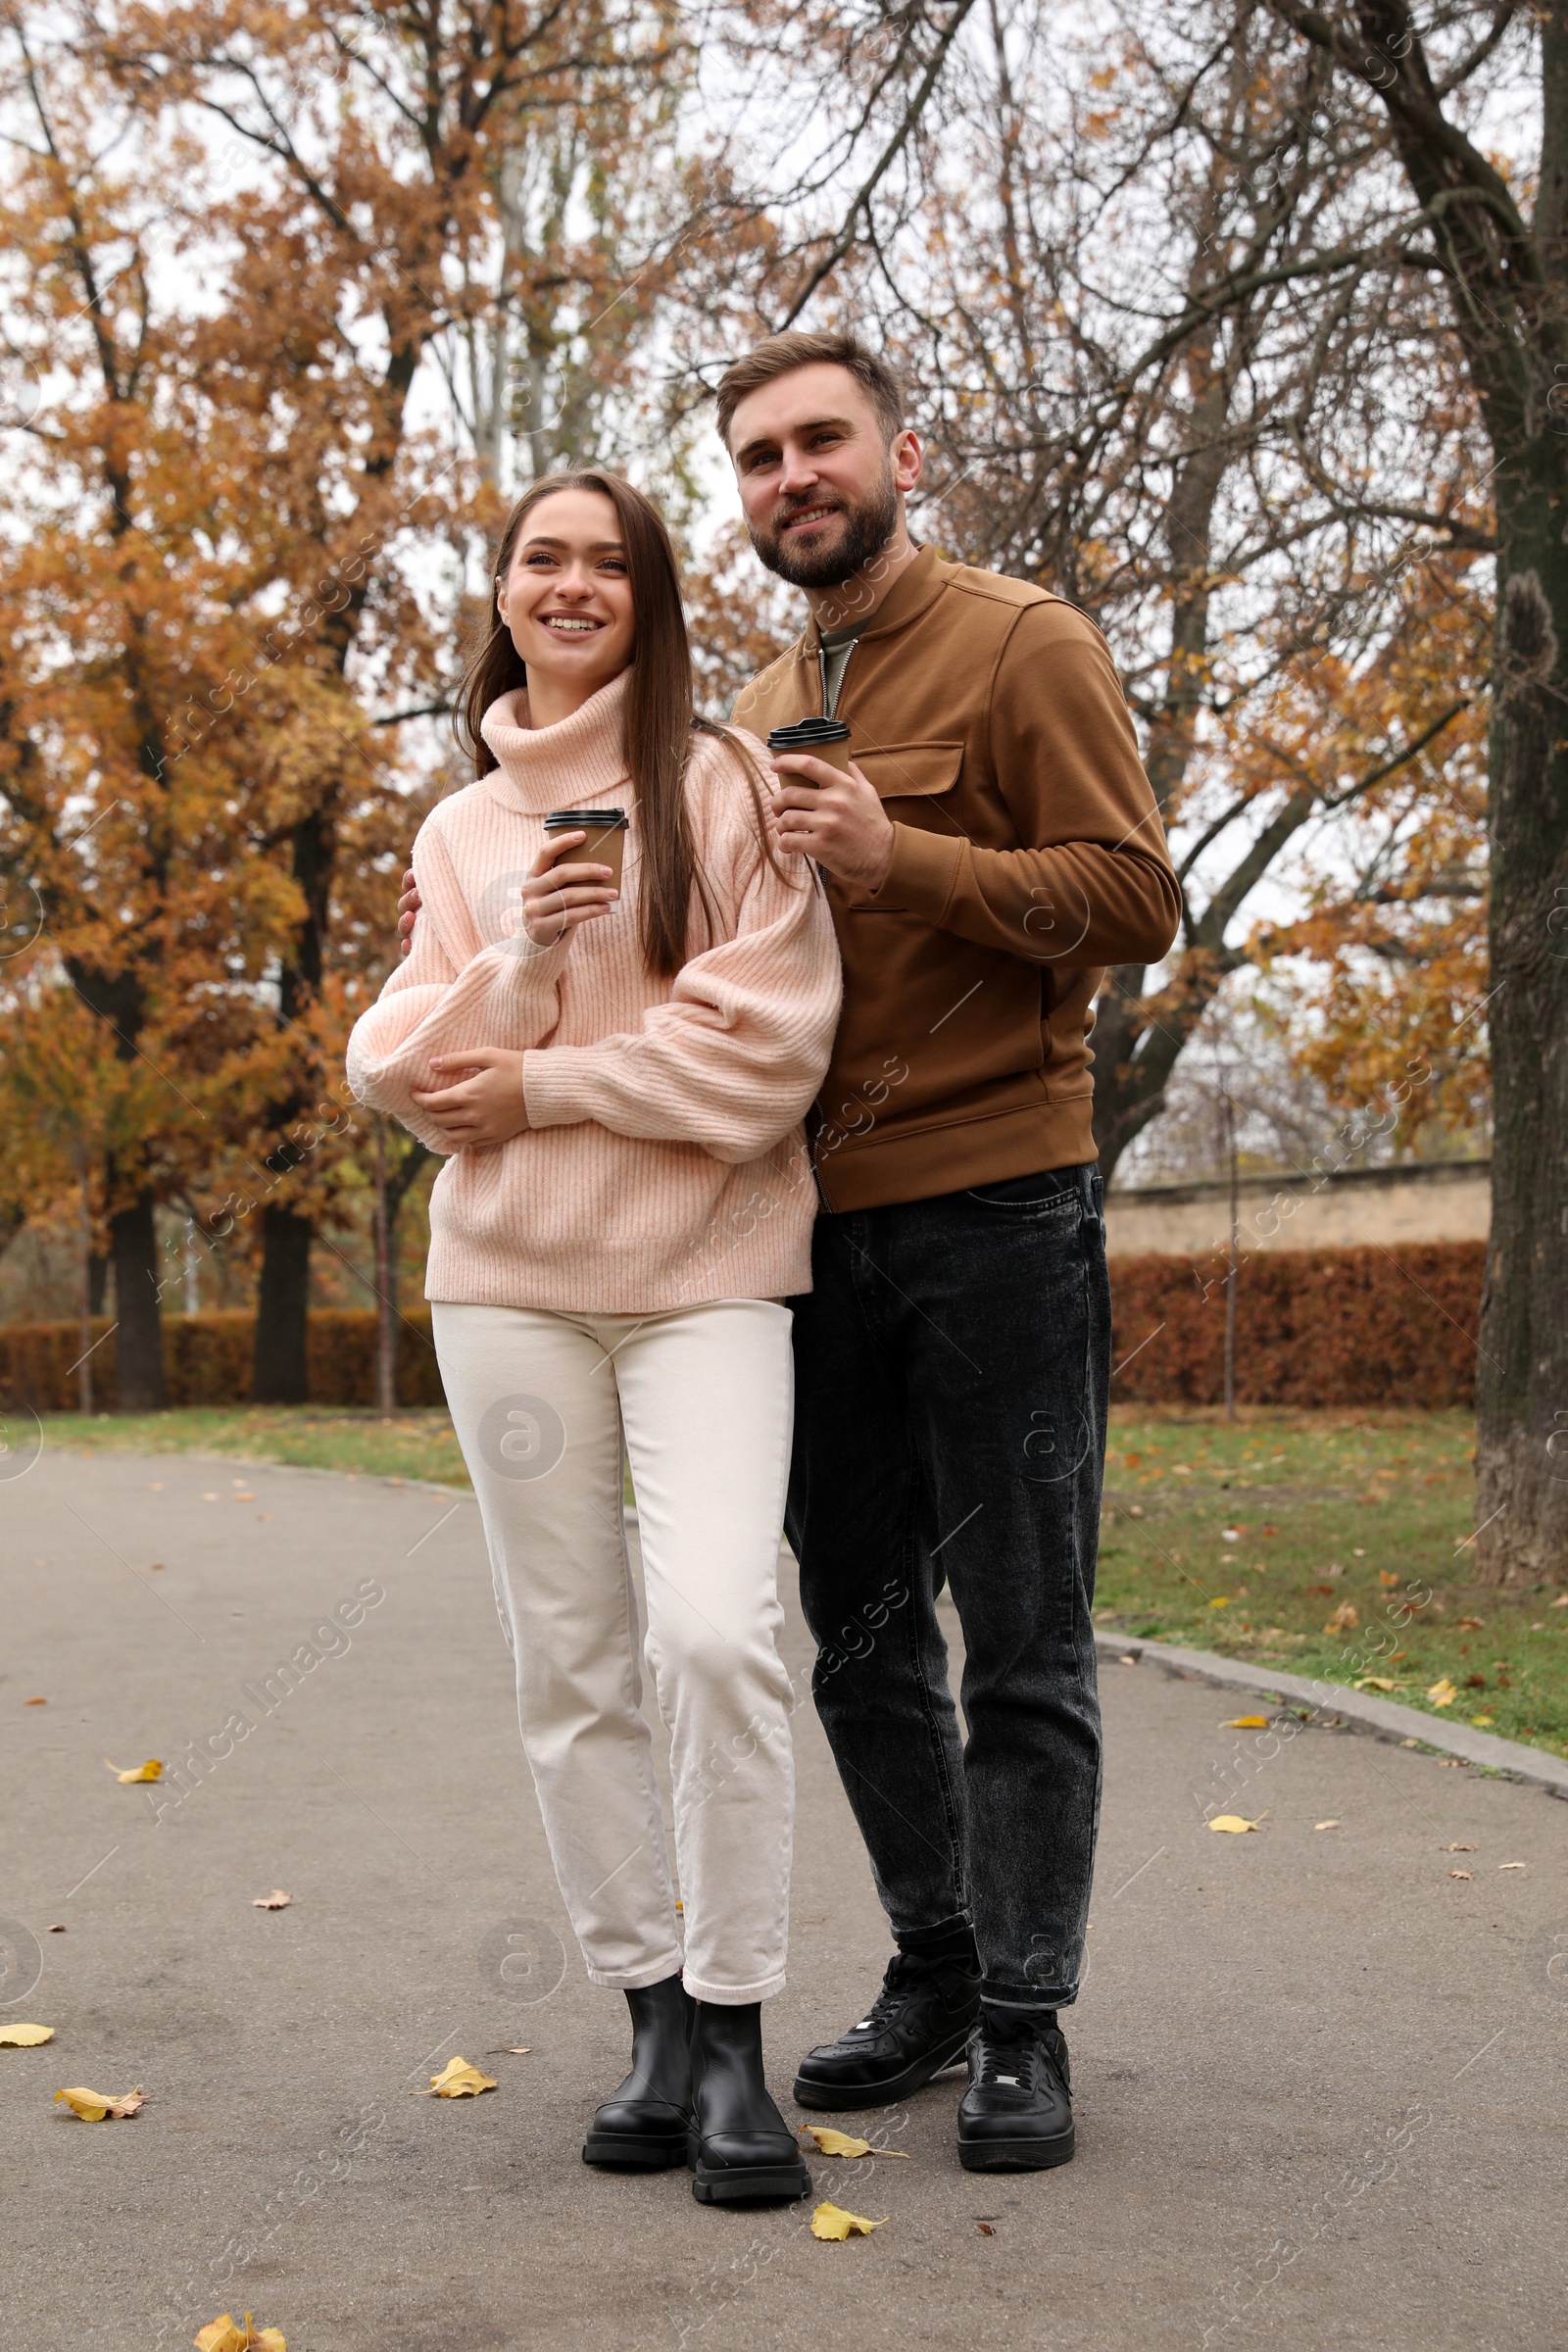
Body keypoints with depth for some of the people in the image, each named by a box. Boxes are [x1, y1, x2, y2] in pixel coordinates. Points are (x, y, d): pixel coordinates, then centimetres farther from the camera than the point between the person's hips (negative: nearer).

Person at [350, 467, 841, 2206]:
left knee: (716, 1630, -19)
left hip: (704, 1271, -4)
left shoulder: (721, 781, 2)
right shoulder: (460, 828, 15)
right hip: (507, 1279, 4)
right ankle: (653, 2015, 18)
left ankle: (732, 2033, -6)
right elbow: (396, 1069, 8)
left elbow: (766, 1038, -9)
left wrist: (544, 1087, -8)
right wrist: (516, 964, -9)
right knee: (569, 1666, 6)